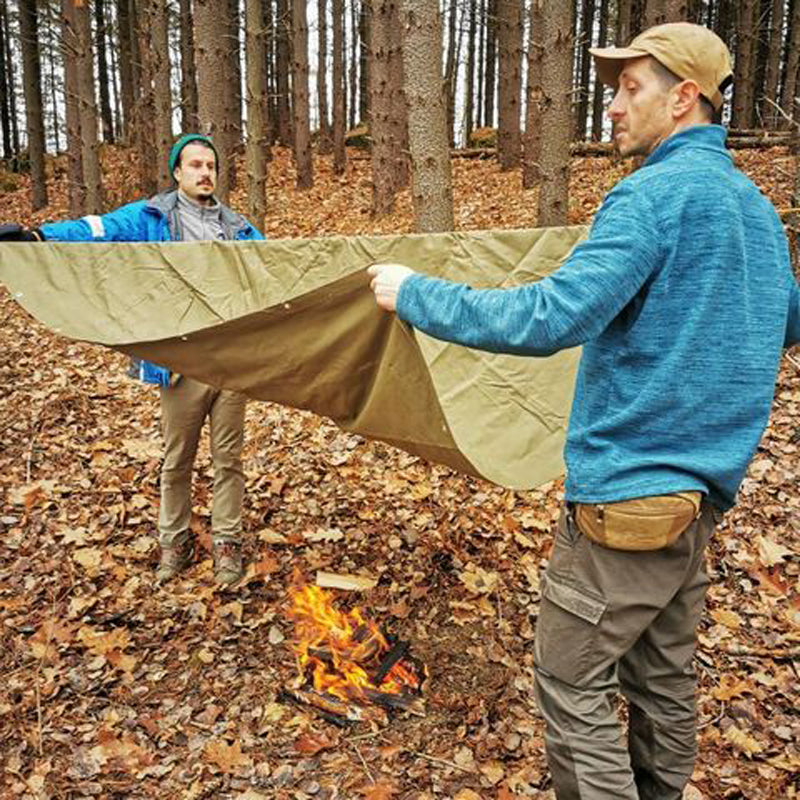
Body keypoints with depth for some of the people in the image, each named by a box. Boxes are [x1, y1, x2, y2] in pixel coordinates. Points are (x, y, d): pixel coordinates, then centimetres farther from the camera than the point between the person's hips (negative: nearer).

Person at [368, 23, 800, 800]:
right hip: (700, 488, 9)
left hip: (629, 492, -9)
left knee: (572, 682, 4)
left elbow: (550, 317, -26)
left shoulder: (656, 192, -16)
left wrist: (414, 293, -17)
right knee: (662, 674, 21)